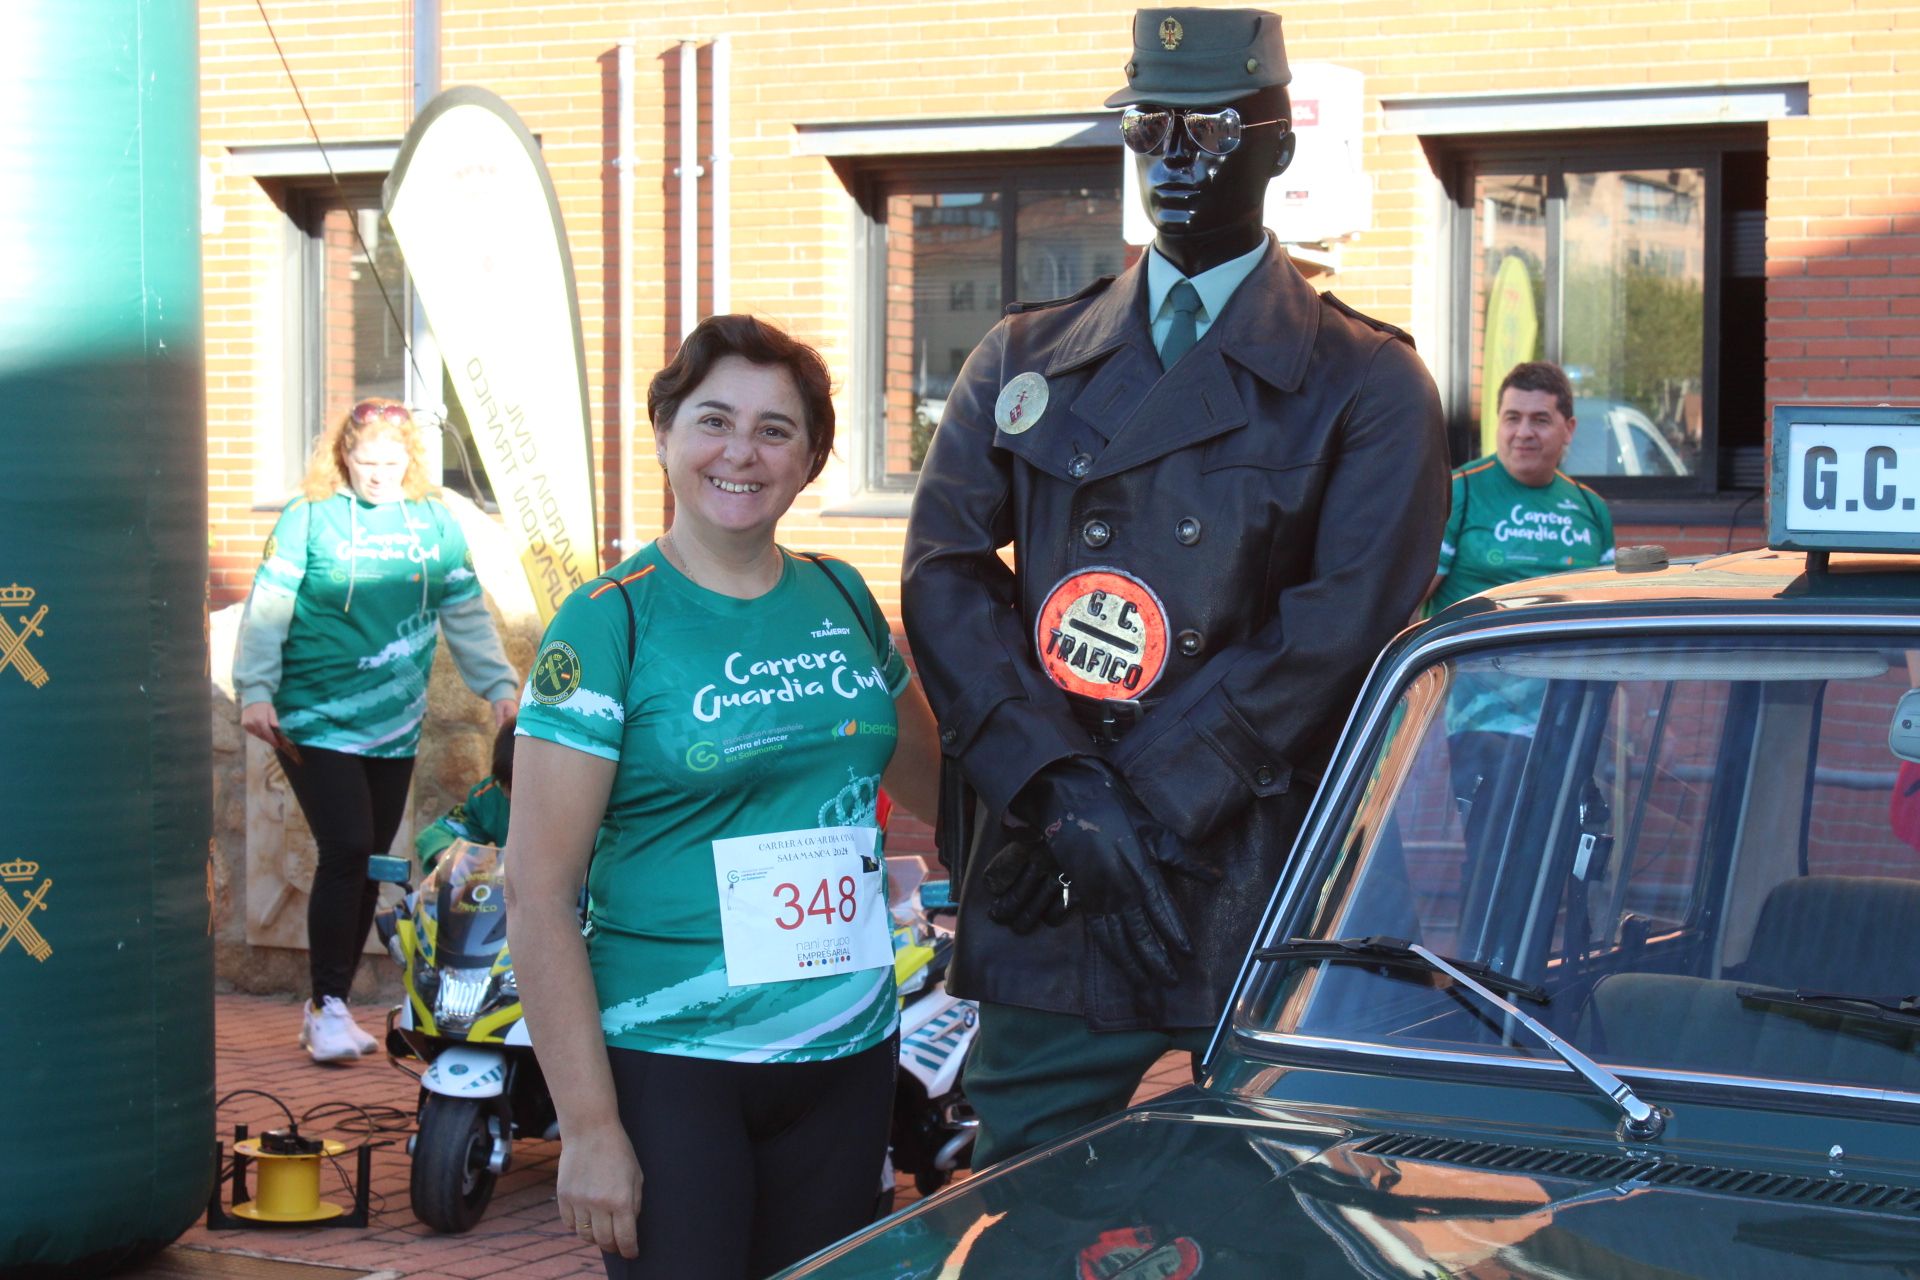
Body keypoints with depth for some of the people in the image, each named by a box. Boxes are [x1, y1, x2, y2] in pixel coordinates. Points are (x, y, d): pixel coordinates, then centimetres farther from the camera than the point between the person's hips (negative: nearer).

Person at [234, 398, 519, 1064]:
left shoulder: (434, 523, 6)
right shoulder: (310, 517, -4)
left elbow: (467, 615, 11)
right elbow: (268, 610, -6)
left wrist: (500, 686, 4)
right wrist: (255, 691, -13)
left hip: (395, 729, 4)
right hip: (316, 724, -4)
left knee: (370, 866, 8)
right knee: (346, 853, -13)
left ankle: (329, 1009, 19)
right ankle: (328, 1005, -3)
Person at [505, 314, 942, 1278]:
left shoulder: (842, 601, 7)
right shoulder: (610, 623, -8)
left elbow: (928, 778, 24)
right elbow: (537, 892, -11)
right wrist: (588, 1126, -15)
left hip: (846, 1055, 5)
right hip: (670, 1067, -5)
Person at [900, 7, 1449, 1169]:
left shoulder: (1365, 385, 3)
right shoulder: (1026, 363, 13)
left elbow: (1341, 625, -9)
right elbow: (945, 573, 2)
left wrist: (1142, 804, -14)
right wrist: (1060, 790, -14)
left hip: (1266, 897, -2)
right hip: (1047, 908, 3)